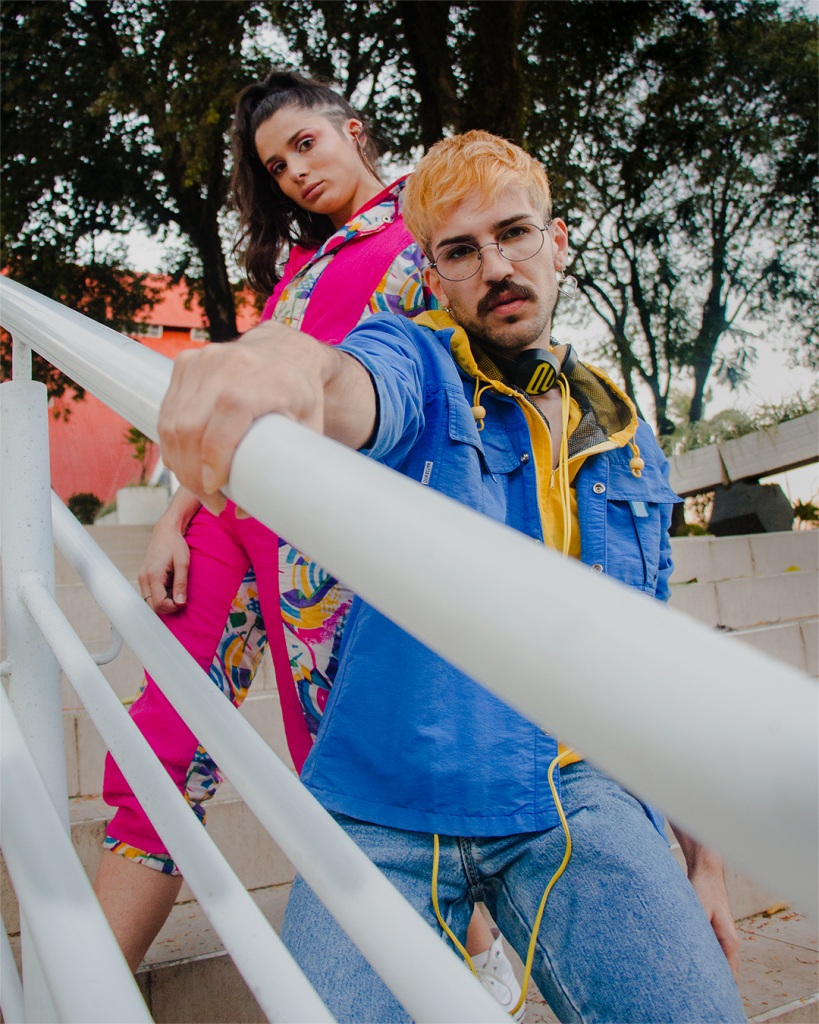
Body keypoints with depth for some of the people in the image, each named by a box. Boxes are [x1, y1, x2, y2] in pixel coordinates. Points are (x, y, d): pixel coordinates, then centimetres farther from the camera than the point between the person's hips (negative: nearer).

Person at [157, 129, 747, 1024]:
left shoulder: (625, 439, 13)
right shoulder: (417, 361, 1)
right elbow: (364, 389, -26)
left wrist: (702, 855, 16)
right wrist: (301, 377, -51)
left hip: (573, 792, 3)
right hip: (389, 801, -2)